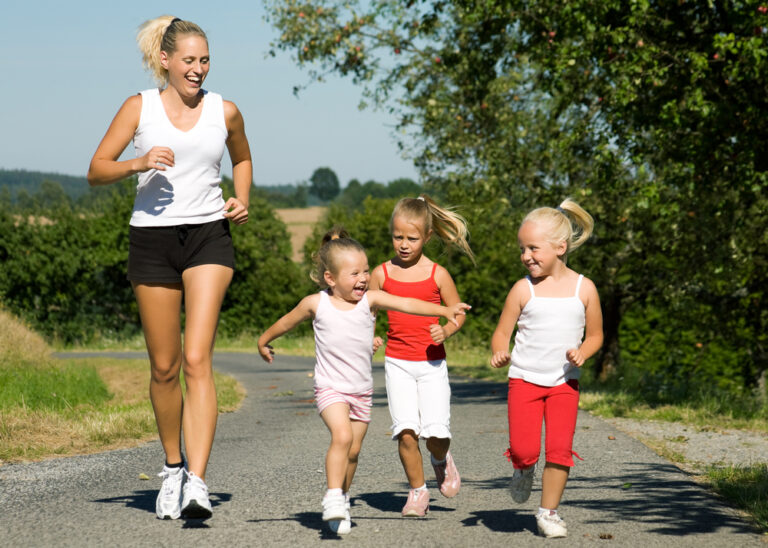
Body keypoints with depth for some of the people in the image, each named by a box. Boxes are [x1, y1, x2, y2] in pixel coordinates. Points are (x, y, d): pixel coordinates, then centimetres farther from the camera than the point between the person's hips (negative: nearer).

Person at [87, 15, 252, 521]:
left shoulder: (225, 112, 6)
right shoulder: (139, 108, 2)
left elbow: (242, 158, 26)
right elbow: (96, 171, 0)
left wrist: (242, 200, 7)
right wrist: (138, 164, -19)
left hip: (209, 237, 0)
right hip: (152, 238, 1)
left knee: (197, 361, -15)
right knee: (165, 367, 7)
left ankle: (197, 483, -23)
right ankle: (173, 466, 29)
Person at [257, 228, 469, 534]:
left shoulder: (370, 300, -7)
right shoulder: (316, 304, -7)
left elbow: (407, 304, -20)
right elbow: (287, 322, 11)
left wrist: (444, 311, -32)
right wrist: (264, 341, 27)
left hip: (362, 391, 3)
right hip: (330, 387, -3)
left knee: (353, 450, 11)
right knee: (341, 436, -26)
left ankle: (342, 499, 32)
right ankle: (333, 497, -21)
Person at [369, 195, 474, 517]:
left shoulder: (437, 274, -2)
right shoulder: (382, 274, 2)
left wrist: (446, 331, -15)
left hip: (432, 362, -1)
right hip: (398, 362, 1)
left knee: (436, 434, -11)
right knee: (406, 431, -11)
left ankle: (441, 460, 25)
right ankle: (417, 491, 7)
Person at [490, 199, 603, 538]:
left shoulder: (583, 288, -1)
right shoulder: (524, 289, -3)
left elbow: (595, 335, 9)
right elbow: (502, 333, 3)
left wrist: (581, 354, -12)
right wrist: (500, 354, -19)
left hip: (564, 382, 1)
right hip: (524, 380, -1)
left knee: (560, 449, -5)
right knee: (524, 449, -11)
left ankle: (549, 511, 12)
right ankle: (524, 471, 24)